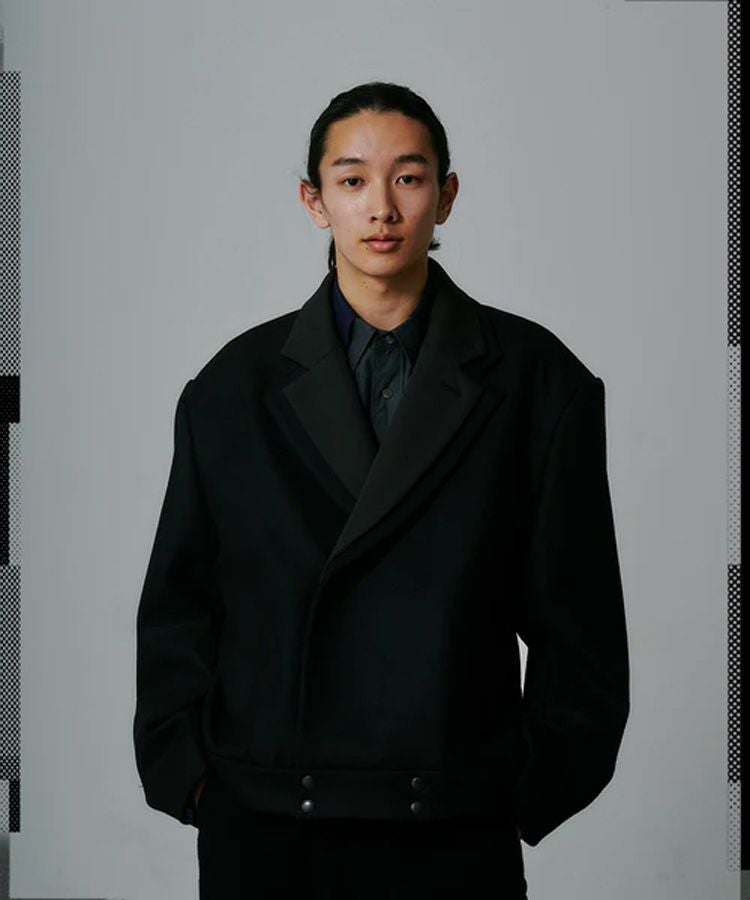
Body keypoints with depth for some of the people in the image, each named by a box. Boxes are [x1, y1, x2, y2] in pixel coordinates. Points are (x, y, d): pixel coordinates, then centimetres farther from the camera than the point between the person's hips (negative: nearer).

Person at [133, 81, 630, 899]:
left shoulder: (535, 379, 1)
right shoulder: (234, 386, 5)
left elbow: (576, 610, 3)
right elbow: (179, 601, 8)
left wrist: (537, 789, 2)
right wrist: (187, 771, 1)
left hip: (454, 830, -1)